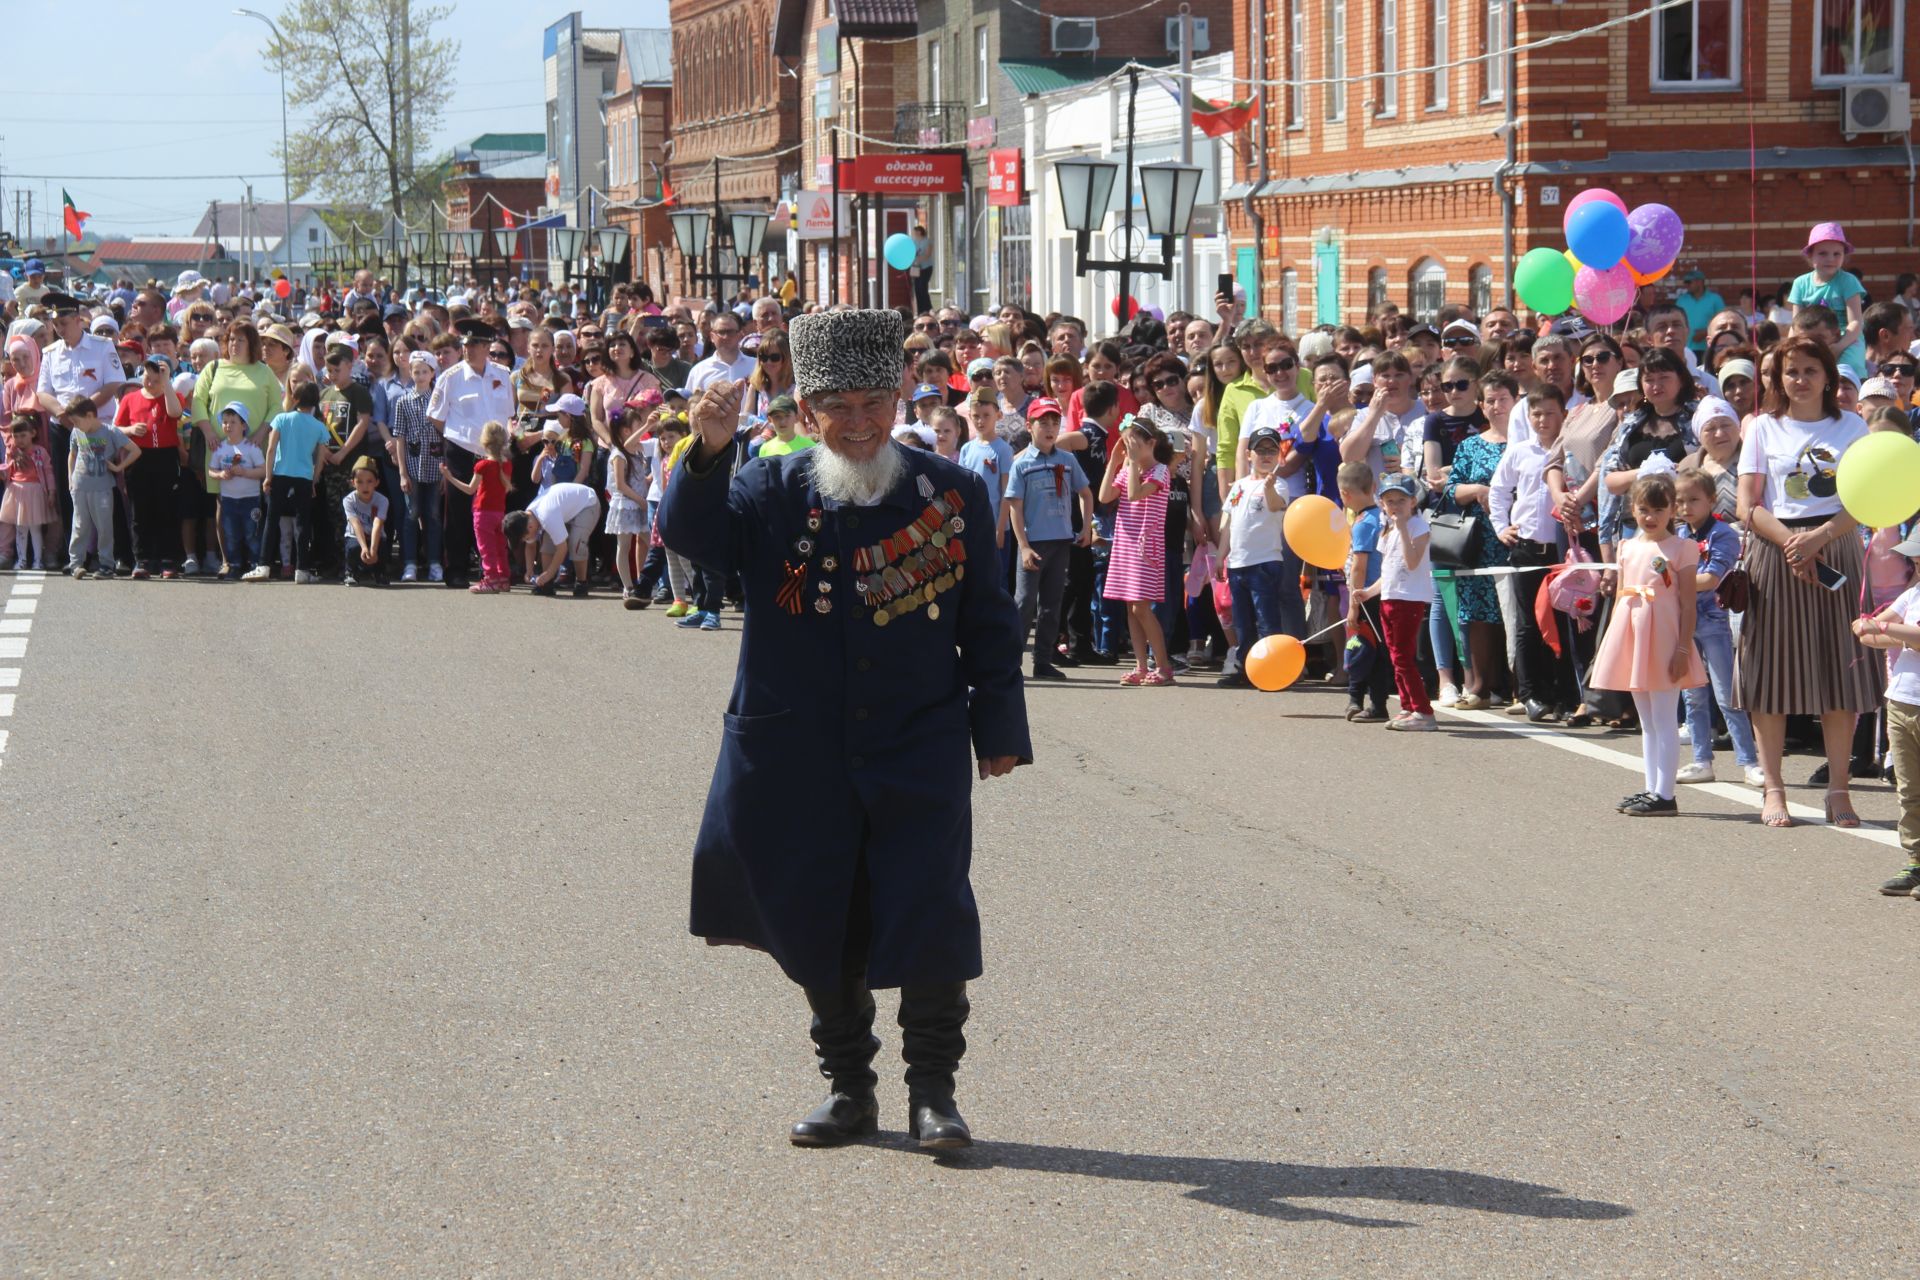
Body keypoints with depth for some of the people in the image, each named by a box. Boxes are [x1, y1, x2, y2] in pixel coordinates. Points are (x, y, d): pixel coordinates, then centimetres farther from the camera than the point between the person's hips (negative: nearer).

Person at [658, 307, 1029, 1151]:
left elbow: (987, 621, 8)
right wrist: (707, 454, -34)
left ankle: (933, 1092, 6)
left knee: (928, 921, -7)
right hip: (797, 760, 1)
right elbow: (690, 536, -17)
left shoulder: (952, 492, 3)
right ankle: (849, 1087, 24)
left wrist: (1000, 728, 5)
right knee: (817, 925, 9)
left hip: (918, 755, -1)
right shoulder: (771, 493, 1)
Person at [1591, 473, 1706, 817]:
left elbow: (1688, 603, -8)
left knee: (1664, 721, -4)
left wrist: (1683, 648, -13)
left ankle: (1664, 795, -3)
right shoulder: (1628, 547, 12)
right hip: (1632, 639, 7)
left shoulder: (1682, 548, -6)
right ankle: (1652, 789, 18)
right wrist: (1612, 642, 13)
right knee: (1647, 722, 13)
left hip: (1663, 640, -7)